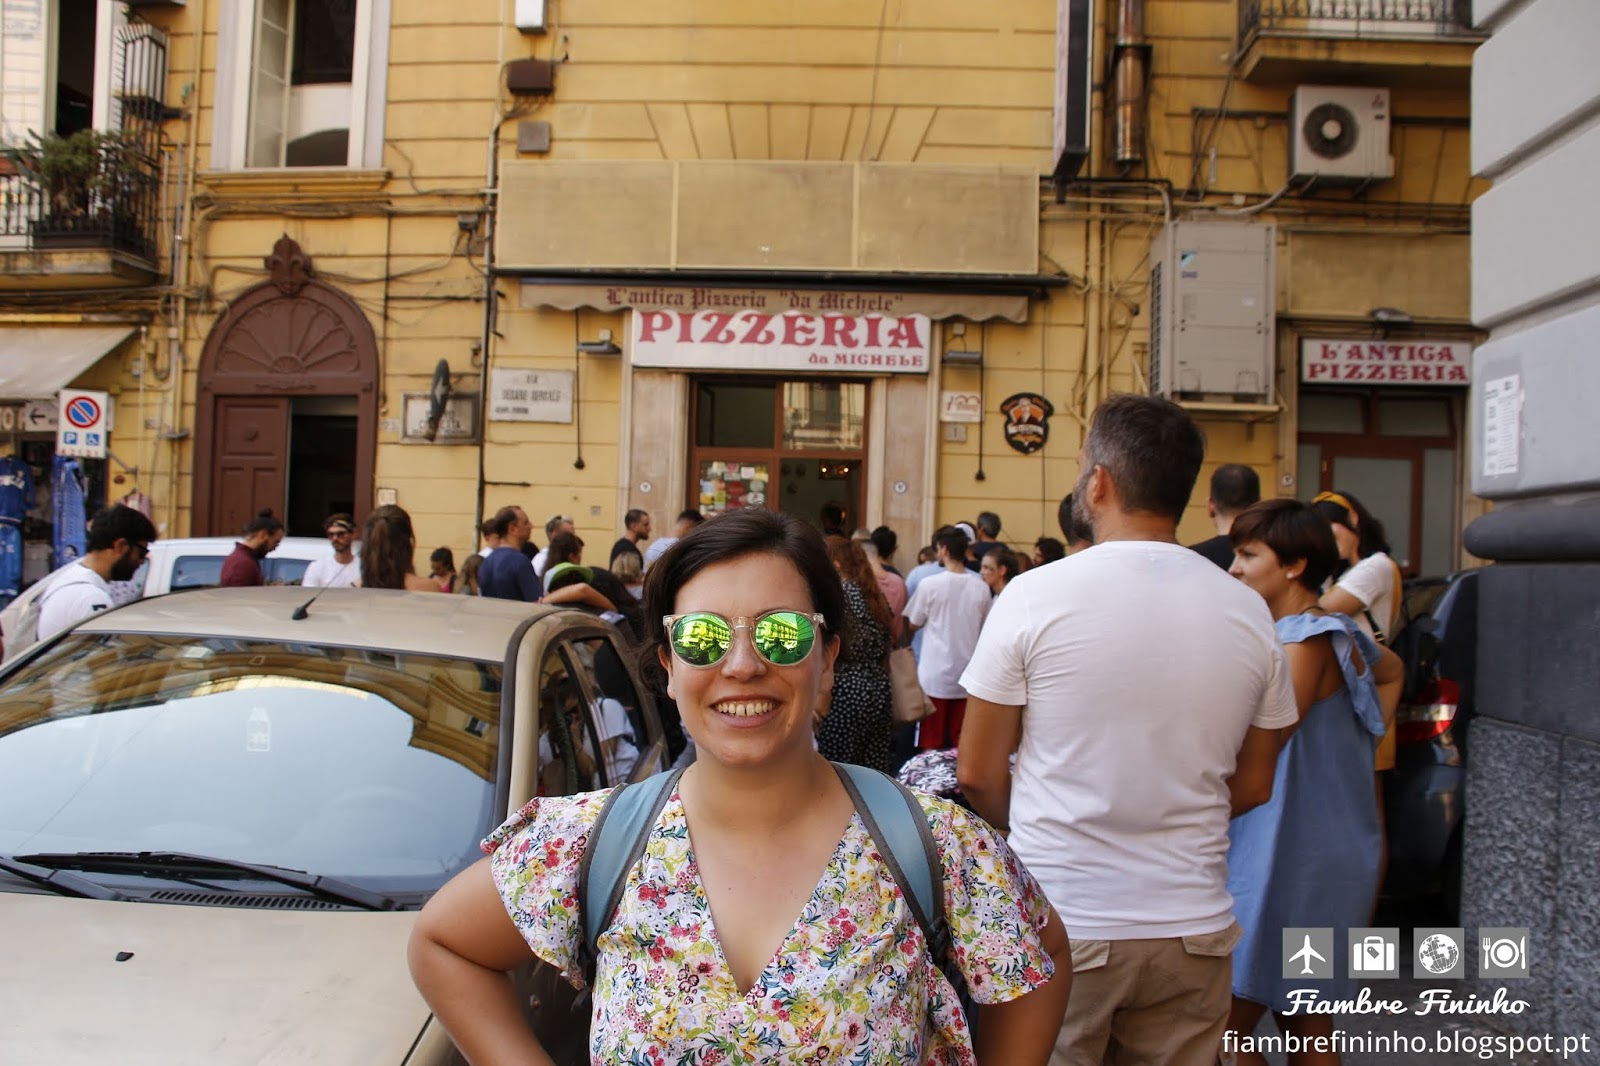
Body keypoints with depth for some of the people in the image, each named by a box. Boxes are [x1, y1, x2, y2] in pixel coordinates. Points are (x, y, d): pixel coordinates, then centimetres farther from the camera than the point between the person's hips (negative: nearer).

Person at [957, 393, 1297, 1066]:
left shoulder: (1034, 596, -11)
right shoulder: (1249, 613, -1)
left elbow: (977, 775, -6)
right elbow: (1253, 787, 8)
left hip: (1059, 930, -3)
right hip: (1193, 929, 3)